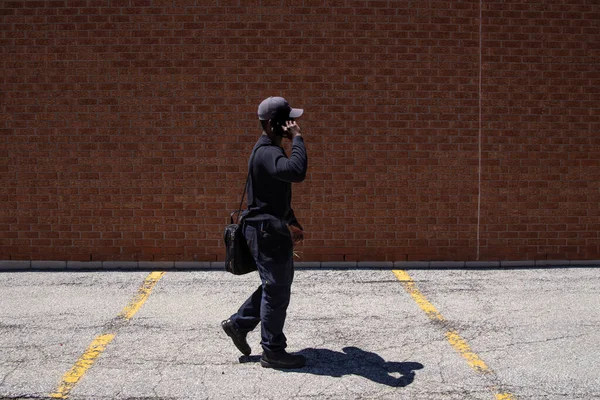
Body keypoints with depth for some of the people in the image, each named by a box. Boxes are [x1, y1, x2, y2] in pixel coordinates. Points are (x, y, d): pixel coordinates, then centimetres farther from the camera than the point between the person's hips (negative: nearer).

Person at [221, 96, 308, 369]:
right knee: (277, 291, 1)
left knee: (275, 286, 21)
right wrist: (297, 138, -27)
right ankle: (273, 352, 15)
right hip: (266, 231, -10)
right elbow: (297, 172, -40)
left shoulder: (271, 150, 14)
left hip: (272, 229, 10)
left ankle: (238, 324, 30)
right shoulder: (267, 152, -20)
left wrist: (291, 223, 22)